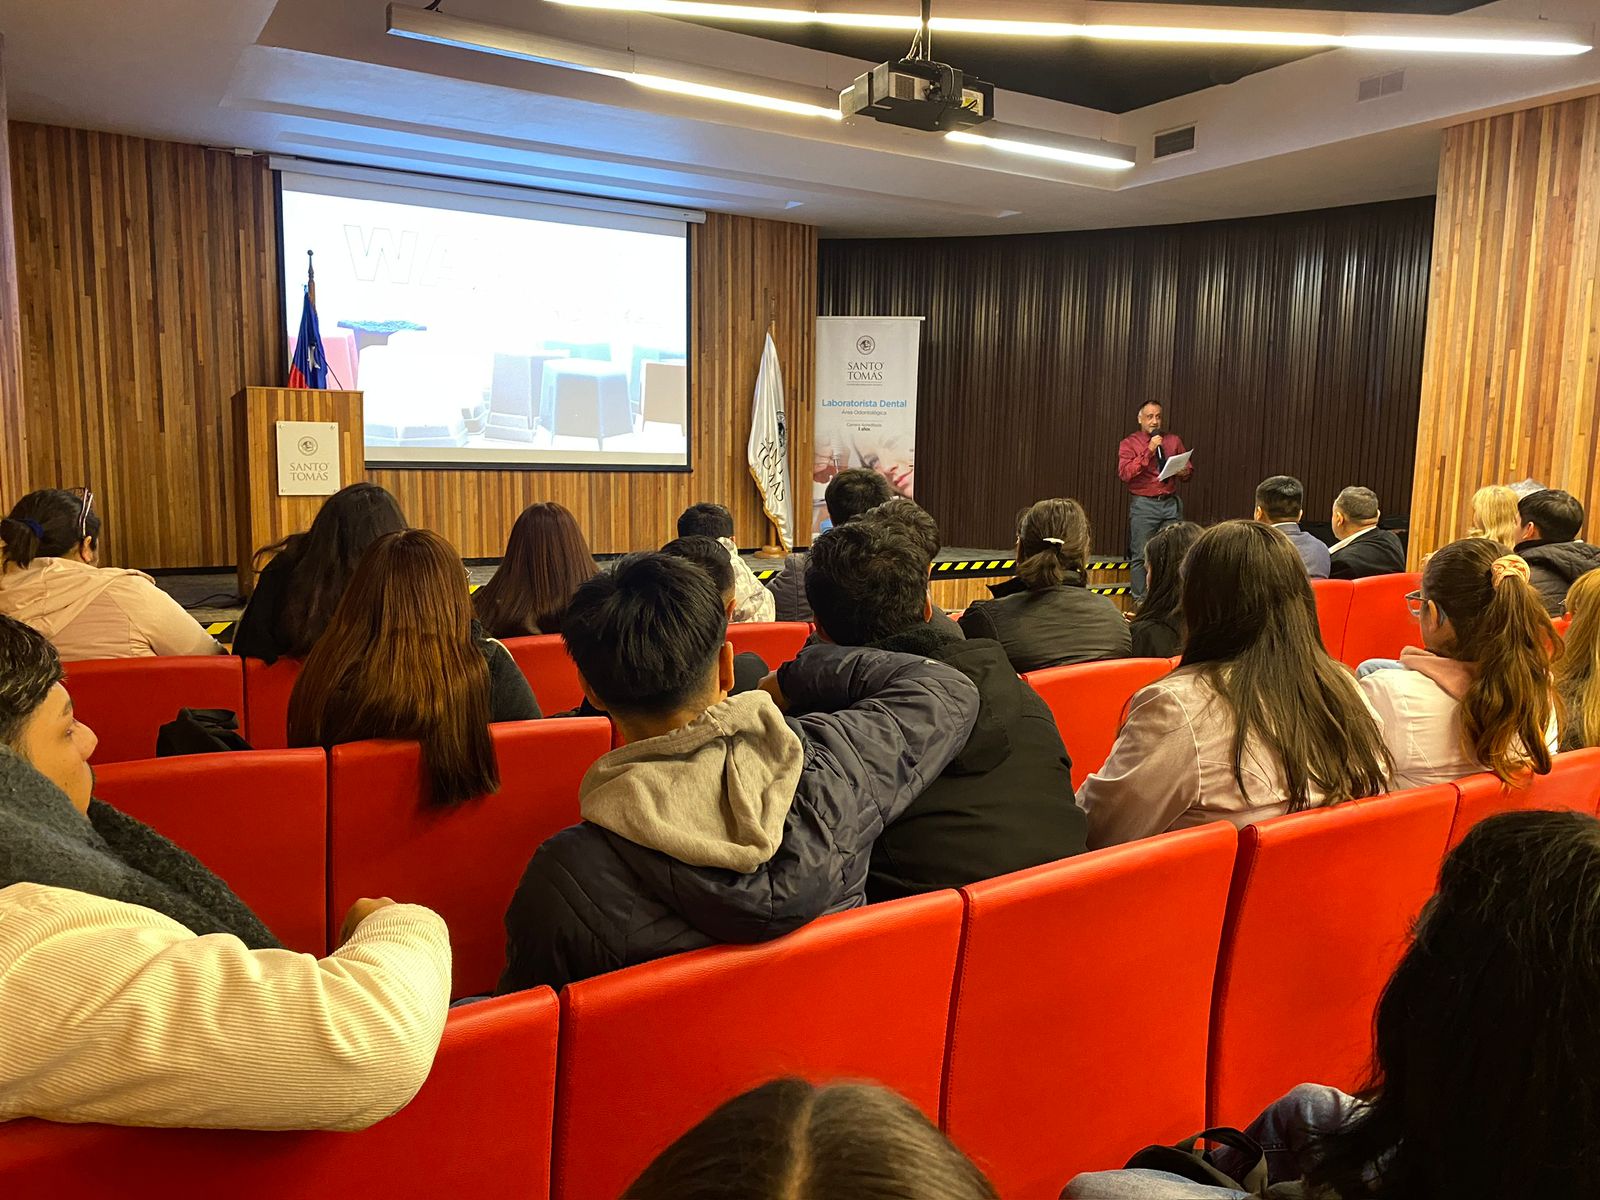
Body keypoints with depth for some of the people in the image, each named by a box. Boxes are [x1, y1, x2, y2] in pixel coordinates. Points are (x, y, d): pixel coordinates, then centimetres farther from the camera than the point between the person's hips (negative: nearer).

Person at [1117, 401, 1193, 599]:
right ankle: (1140, 600, 7)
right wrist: (1148, 451, -15)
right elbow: (1124, 473, -12)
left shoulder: (1174, 441, 13)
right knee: (1141, 556, -2)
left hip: (1171, 503, 3)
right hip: (1143, 504, -3)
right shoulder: (1129, 443, 2)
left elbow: (1190, 469, 17)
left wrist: (1185, 472, -7)